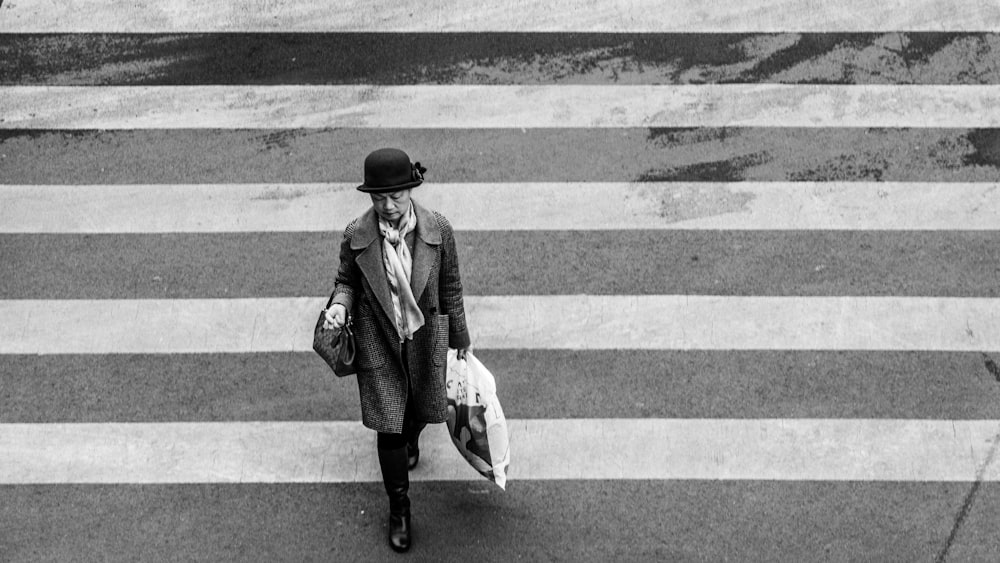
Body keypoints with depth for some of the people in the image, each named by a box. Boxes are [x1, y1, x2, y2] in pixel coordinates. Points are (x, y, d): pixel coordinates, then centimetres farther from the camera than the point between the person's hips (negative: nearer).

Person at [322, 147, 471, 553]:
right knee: (388, 426, 1)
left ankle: (411, 439, 62)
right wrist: (339, 305, -21)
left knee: (420, 410, 23)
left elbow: (450, 287, -2)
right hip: (379, 343, -1)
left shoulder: (438, 231, -15)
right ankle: (398, 507, 21)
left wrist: (459, 337, 9)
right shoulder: (356, 236, -16)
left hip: (424, 339, 1)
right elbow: (346, 280, 2)